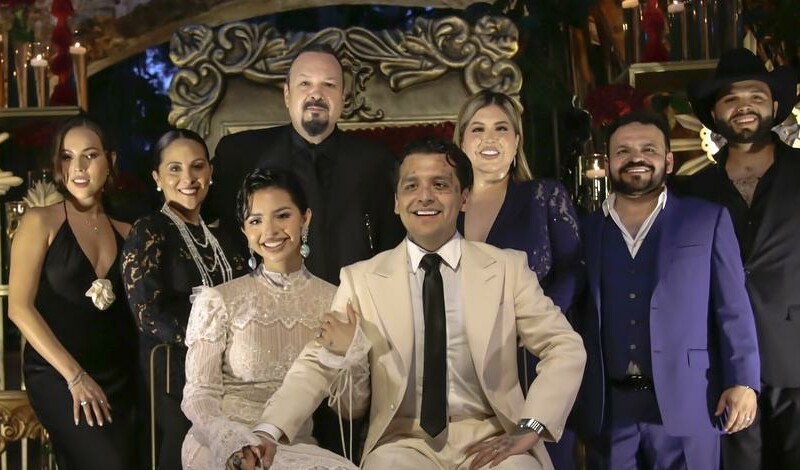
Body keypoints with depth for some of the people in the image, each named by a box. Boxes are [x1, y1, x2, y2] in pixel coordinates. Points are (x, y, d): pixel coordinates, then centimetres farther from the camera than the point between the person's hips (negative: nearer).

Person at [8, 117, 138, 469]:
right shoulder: (41, 221, -2)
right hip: (56, 375, -5)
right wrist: (74, 375, -13)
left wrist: (134, 372, -3)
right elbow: (19, 307, -9)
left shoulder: (124, 232, 9)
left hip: (118, 377, 5)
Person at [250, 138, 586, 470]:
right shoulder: (360, 280, 4)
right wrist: (269, 431, -22)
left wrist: (530, 428, -13)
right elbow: (315, 366, -3)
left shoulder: (508, 268, 5)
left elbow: (566, 348, 3)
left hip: (489, 439, 1)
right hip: (405, 441, 0)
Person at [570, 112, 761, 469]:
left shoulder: (707, 220, 5)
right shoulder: (586, 230, 9)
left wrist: (742, 381, -6)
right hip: (606, 408, 2)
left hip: (685, 404, -1)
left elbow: (733, 308, 2)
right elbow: (574, 314, 10)